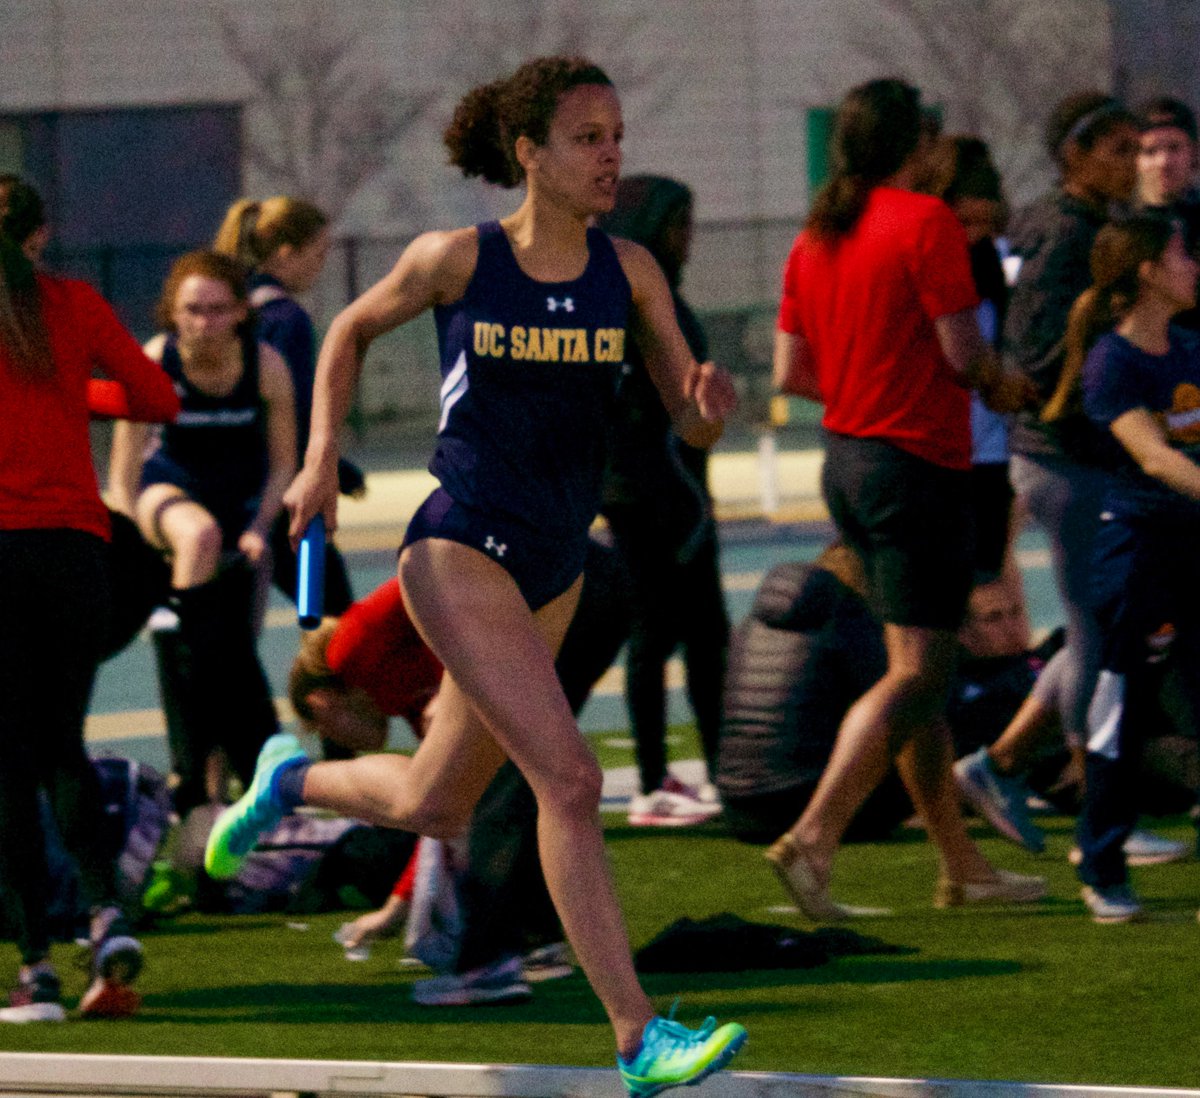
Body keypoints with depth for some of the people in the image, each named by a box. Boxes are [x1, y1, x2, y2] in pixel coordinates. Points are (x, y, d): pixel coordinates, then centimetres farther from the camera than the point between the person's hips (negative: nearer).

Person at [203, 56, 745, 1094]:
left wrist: (711, 403, -21)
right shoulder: (458, 259, -8)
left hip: (554, 571, 6)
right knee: (569, 778, -20)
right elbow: (353, 328, 10)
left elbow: (689, 424, 2)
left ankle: (290, 778, 50)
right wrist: (322, 456, 1)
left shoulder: (628, 271, 1)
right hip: (460, 552, -6)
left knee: (433, 808, 18)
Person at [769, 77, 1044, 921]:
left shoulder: (817, 236, 10)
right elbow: (962, 351, -16)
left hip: (848, 460, 9)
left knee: (920, 668, 13)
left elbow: (791, 371, 10)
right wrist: (1002, 386, 4)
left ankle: (962, 864, 17)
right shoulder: (925, 221, -13)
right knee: (917, 672, -8)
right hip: (919, 463, -9)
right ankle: (814, 837, -21)